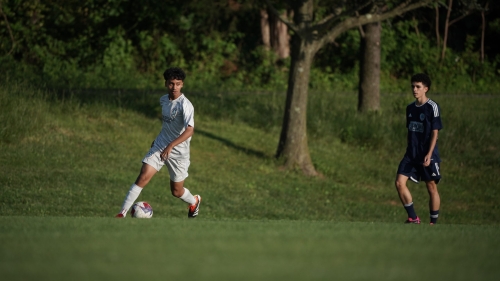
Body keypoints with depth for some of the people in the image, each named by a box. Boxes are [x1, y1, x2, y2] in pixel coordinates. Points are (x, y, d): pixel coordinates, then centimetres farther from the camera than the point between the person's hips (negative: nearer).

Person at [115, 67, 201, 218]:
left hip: (178, 152, -4)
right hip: (159, 147, 4)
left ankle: (194, 201, 45)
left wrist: (170, 145, -41)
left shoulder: (185, 105, -20)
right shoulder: (163, 100, 2)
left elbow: (189, 130, -33)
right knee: (143, 177, -14)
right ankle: (122, 213, -14)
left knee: (176, 191, 10)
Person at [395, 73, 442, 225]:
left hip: (428, 155, -6)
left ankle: (433, 222, 12)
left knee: (431, 187, 2)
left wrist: (429, 154, -19)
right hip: (411, 154, 6)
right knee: (400, 182, -7)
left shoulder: (432, 107, -9)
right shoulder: (410, 108, 10)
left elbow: (435, 133, -11)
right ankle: (413, 218, 2)